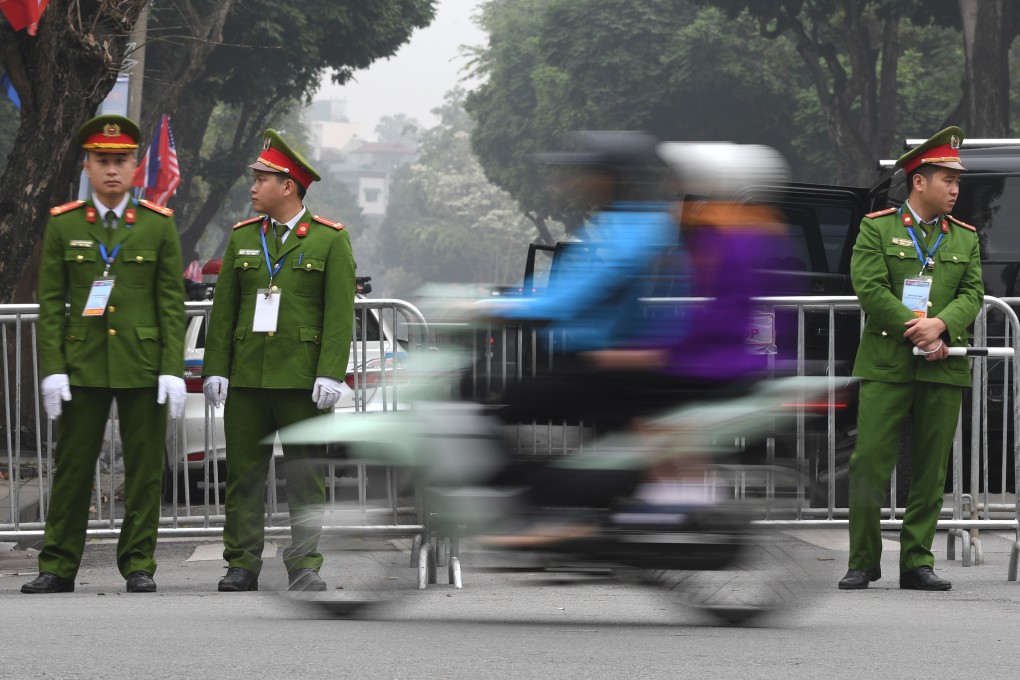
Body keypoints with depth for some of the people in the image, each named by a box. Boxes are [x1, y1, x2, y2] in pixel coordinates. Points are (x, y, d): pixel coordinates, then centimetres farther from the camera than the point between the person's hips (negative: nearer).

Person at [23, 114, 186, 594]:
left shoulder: (159, 225, 5)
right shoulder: (63, 226, 5)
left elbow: (172, 303, 3)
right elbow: (50, 303, 3)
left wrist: (173, 371, -5)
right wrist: (52, 370, -6)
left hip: (143, 365, 0)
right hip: (82, 368, 0)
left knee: (144, 471, 2)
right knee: (72, 467, 1)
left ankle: (139, 565, 11)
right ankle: (58, 568, 7)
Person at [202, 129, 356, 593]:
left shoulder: (330, 240, 1)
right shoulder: (242, 238, 13)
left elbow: (339, 313, -4)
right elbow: (223, 310, 12)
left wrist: (331, 374, -13)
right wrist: (215, 369, 4)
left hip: (302, 380, -4)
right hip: (247, 379, 4)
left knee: (306, 477, -2)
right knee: (244, 474, 4)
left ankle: (304, 567, 2)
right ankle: (242, 565, 10)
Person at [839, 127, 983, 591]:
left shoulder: (965, 238, 15)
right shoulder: (877, 228, 3)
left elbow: (972, 294, 5)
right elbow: (870, 289, -6)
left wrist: (940, 324, -15)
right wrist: (917, 331, -13)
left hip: (944, 368, 3)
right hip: (887, 364, -3)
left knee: (931, 470, 3)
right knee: (869, 462, -7)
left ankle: (917, 562, 9)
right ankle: (864, 562, 2)